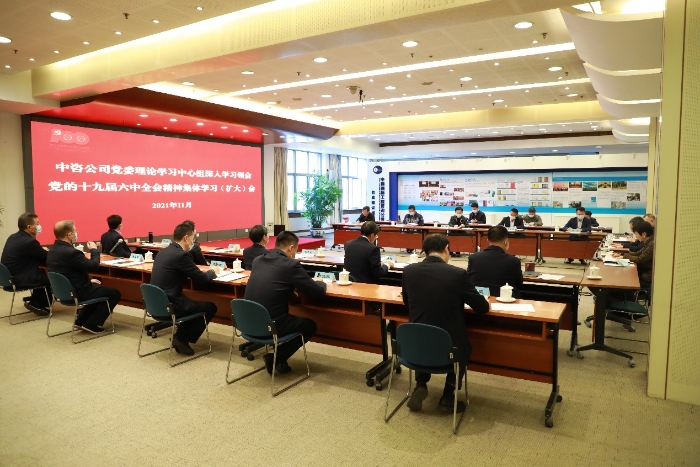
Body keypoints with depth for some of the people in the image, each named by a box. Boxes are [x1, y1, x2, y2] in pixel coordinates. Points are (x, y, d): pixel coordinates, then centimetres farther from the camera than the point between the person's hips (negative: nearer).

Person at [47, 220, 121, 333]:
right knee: (115, 293, 5)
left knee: (98, 287, 33)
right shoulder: (71, 252, -29)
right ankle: (91, 324, 5)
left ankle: (81, 321, 27)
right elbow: (94, 266, -20)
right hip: (77, 293, -10)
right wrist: (94, 250, -4)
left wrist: (88, 280, 13)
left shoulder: (52, 251, 3)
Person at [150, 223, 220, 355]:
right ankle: (182, 338, 7)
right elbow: (201, 279, -13)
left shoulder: (163, 251, 10)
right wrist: (213, 271, 8)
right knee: (210, 307, 4)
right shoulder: (182, 255, -18)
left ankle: (180, 336, 22)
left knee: (193, 302, 29)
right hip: (169, 305, -9)